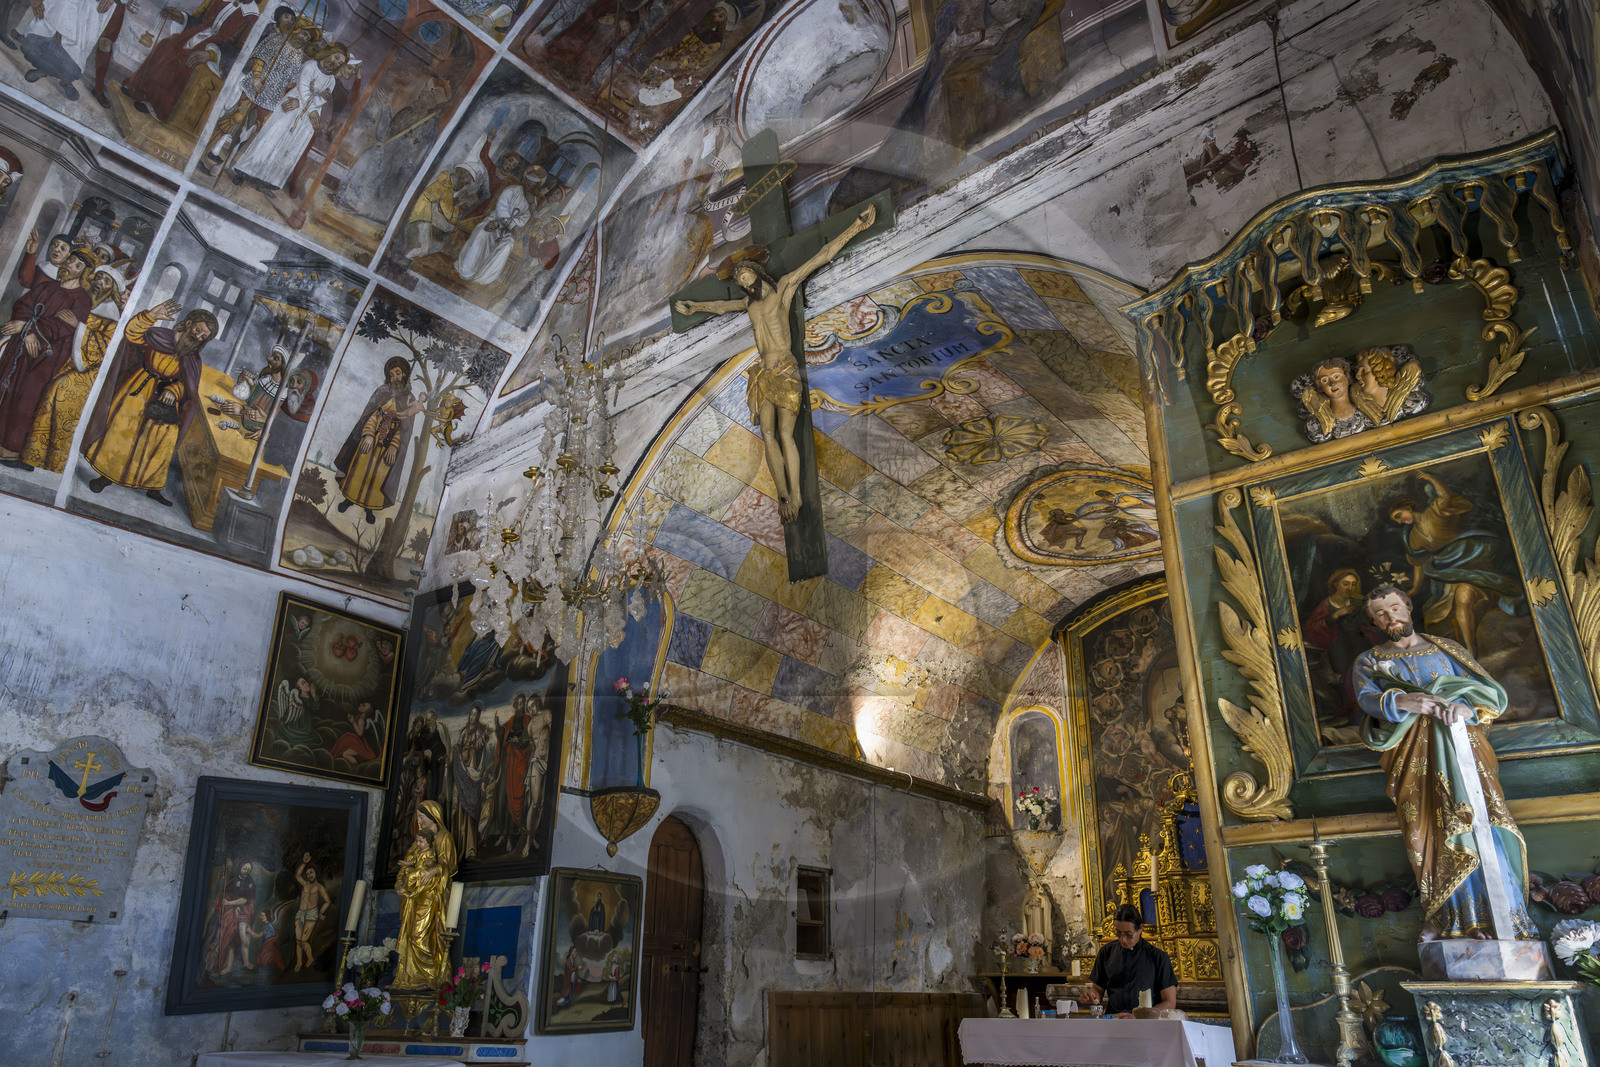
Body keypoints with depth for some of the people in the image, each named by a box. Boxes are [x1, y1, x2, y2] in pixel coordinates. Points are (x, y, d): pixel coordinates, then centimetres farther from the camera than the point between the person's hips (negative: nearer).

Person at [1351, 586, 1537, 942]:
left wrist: (1466, 707, -11)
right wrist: (1402, 701, -23)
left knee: (1482, 820, -15)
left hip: (1460, 739, 2)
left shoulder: (1446, 649, 22)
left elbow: (1489, 691, 12)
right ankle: (1450, 920, -22)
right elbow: (1367, 698, -3)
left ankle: (1505, 922, -15)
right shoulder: (1369, 662, 17)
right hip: (1415, 752, -1)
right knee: (1432, 829, -18)